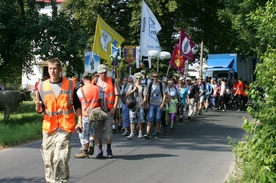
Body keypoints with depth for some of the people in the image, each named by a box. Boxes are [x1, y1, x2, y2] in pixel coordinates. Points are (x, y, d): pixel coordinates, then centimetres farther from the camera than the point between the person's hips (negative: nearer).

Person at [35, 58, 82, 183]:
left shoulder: (69, 84, 1)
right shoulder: (42, 86, 5)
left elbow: (77, 105, 9)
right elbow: (40, 110, 9)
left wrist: (79, 121, 0)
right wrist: (38, 106, -13)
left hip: (65, 127, -3)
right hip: (48, 127, 3)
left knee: (60, 158, -13)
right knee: (48, 159, 8)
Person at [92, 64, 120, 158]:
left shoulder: (112, 81, 2)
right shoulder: (95, 82, 7)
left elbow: (117, 95, 2)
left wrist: (114, 107, -8)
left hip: (109, 110, -2)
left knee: (108, 130, -2)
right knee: (98, 130, 5)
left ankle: (109, 150, 13)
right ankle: (100, 150, 16)